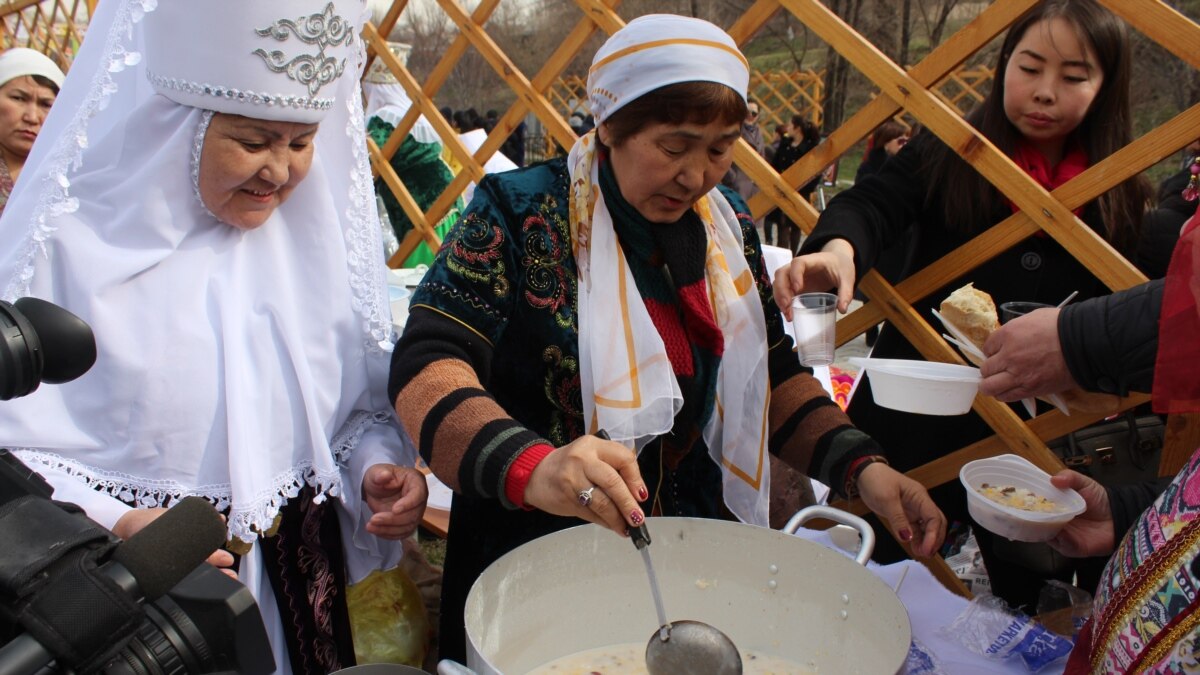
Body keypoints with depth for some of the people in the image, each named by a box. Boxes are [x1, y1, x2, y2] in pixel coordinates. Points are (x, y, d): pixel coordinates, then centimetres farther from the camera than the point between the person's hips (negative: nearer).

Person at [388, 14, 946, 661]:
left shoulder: (727, 225, 3)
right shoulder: (520, 212, -13)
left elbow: (770, 377, 9)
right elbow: (426, 365, -22)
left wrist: (861, 467, -8)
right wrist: (531, 467, -40)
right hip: (539, 561, -3)